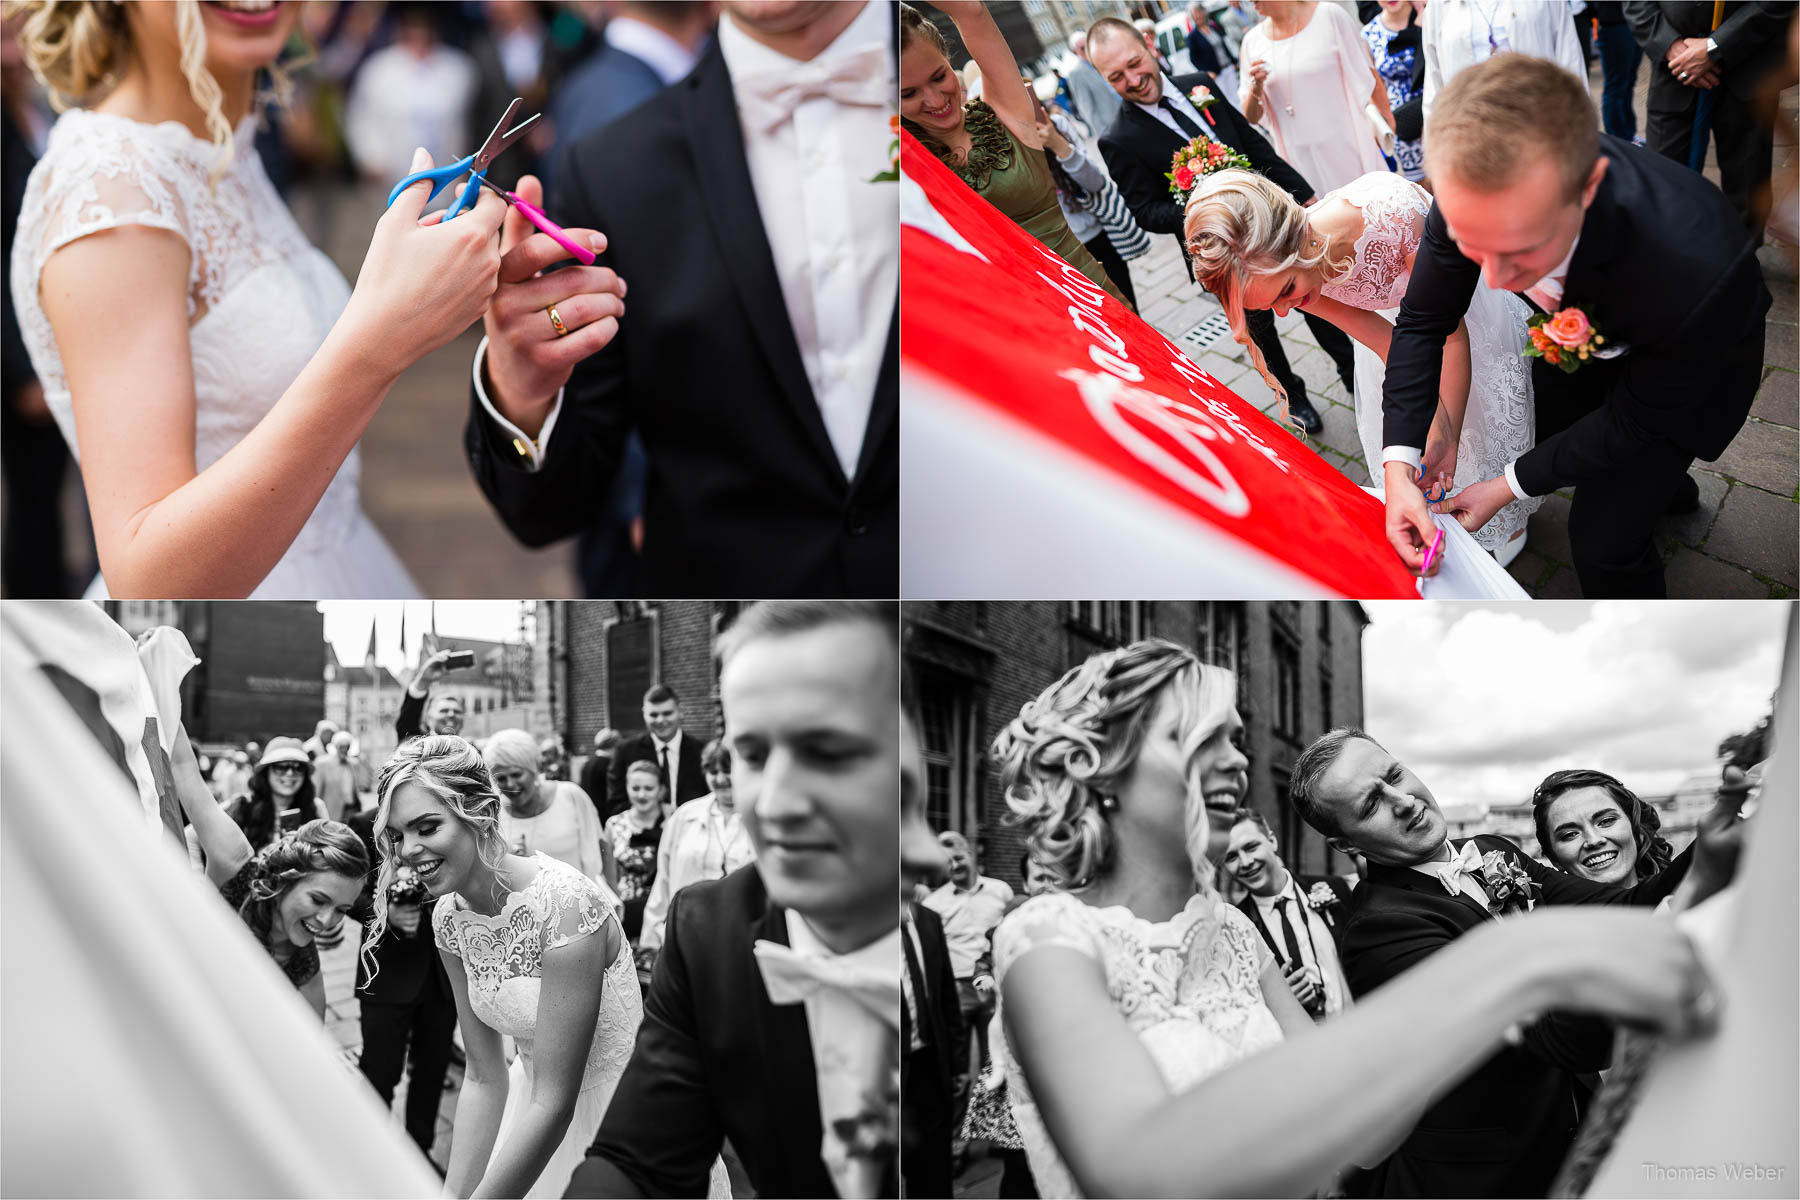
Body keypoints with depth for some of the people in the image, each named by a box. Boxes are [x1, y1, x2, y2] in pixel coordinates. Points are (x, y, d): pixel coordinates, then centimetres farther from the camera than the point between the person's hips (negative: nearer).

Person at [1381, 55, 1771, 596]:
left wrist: (1509, 486, -23)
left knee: (1603, 537, -9)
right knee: (1554, 432, 26)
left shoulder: (1692, 269, -49)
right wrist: (1397, 466, -29)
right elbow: (1422, 322, -18)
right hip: (1582, 329, 5)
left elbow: (1635, 421, -28)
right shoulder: (1477, 185, -37)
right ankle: (1670, 491, 58)